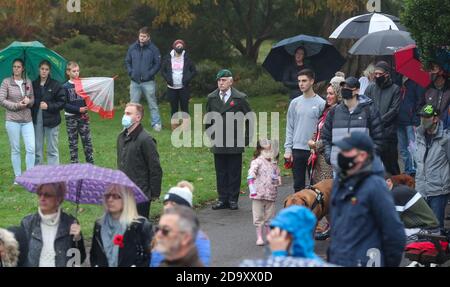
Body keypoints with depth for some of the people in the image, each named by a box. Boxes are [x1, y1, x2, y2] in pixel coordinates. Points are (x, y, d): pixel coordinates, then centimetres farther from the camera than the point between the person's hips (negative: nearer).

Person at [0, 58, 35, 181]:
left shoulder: (28, 82, 8)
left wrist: (28, 101, -9)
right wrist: (17, 105, -13)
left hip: (27, 120, 3)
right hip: (12, 120, -2)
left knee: (31, 148, -7)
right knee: (15, 150, 5)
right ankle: (18, 177, 14)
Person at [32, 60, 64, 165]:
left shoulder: (55, 85, -2)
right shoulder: (34, 85, 7)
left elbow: (62, 102, -3)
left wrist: (49, 106, -14)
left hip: (51, 121, -3)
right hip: (37, 121, 3)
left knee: (52, 150, 3)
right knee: (37, 150, 8)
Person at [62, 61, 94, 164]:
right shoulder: (65, 87, -1)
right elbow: (64, 104, -6)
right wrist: (78, 109, -15)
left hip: (83, 117, 2)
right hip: (71, 118, -2)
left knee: (87, 140, -1)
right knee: (73, 143, 3)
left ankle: (91, 164, 3)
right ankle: (74, 164, 9)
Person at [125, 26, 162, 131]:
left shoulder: (153, 49, -5)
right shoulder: (132, 48, 3)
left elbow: (158, 64, -3)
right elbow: (127, 61, 12)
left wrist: (150, 74, -11)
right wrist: (130, 72, -2)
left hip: (148, 82, -3)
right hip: (135, 82, 3)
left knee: (152, 104, 2)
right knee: (133, 104, 9)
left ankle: (156, 124, 8)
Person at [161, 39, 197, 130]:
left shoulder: (187, 59, 1)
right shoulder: (168, 58, 3)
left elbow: (194, 71, 6)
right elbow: (162, 70, 10)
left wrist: (188, 79, -7)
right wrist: (167, 79, -5)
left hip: (183, 88, -1)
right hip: (172, 88, 1)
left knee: (184, 107, -1)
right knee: (174, 108, 5)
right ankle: (174, 128, 10)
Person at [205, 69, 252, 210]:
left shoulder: (240, 98, -2)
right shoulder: (212, 98, 7)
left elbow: (249, 118, 4)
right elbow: (208, 118, 17)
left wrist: (247, 138, 1)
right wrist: (210, 135, 11)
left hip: (235, 143, -3)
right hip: (218, 143, 3)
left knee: (234, 172, 2)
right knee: (220, 172, 6)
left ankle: (233, 199, 10)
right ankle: (222, 199, 13)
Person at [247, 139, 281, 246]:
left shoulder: (273, 164, 14)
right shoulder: (257, 162, -5)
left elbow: (278, 176, 27)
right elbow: (251, 175, -16)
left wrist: (277, 179, 4)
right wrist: (252, 189, -27)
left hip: (271, 195, 5)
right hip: (259, 195, -5)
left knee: (270, 217, 12)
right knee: (259, 217, 0)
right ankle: (259, 237, 7)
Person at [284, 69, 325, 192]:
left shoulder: (321, 103, -3)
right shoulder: (295, 103, 8)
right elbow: (289, 128, 9)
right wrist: (288, 149, 2)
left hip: (314, 150, -3)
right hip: (297, 149, 3)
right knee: (298, 184, 7)